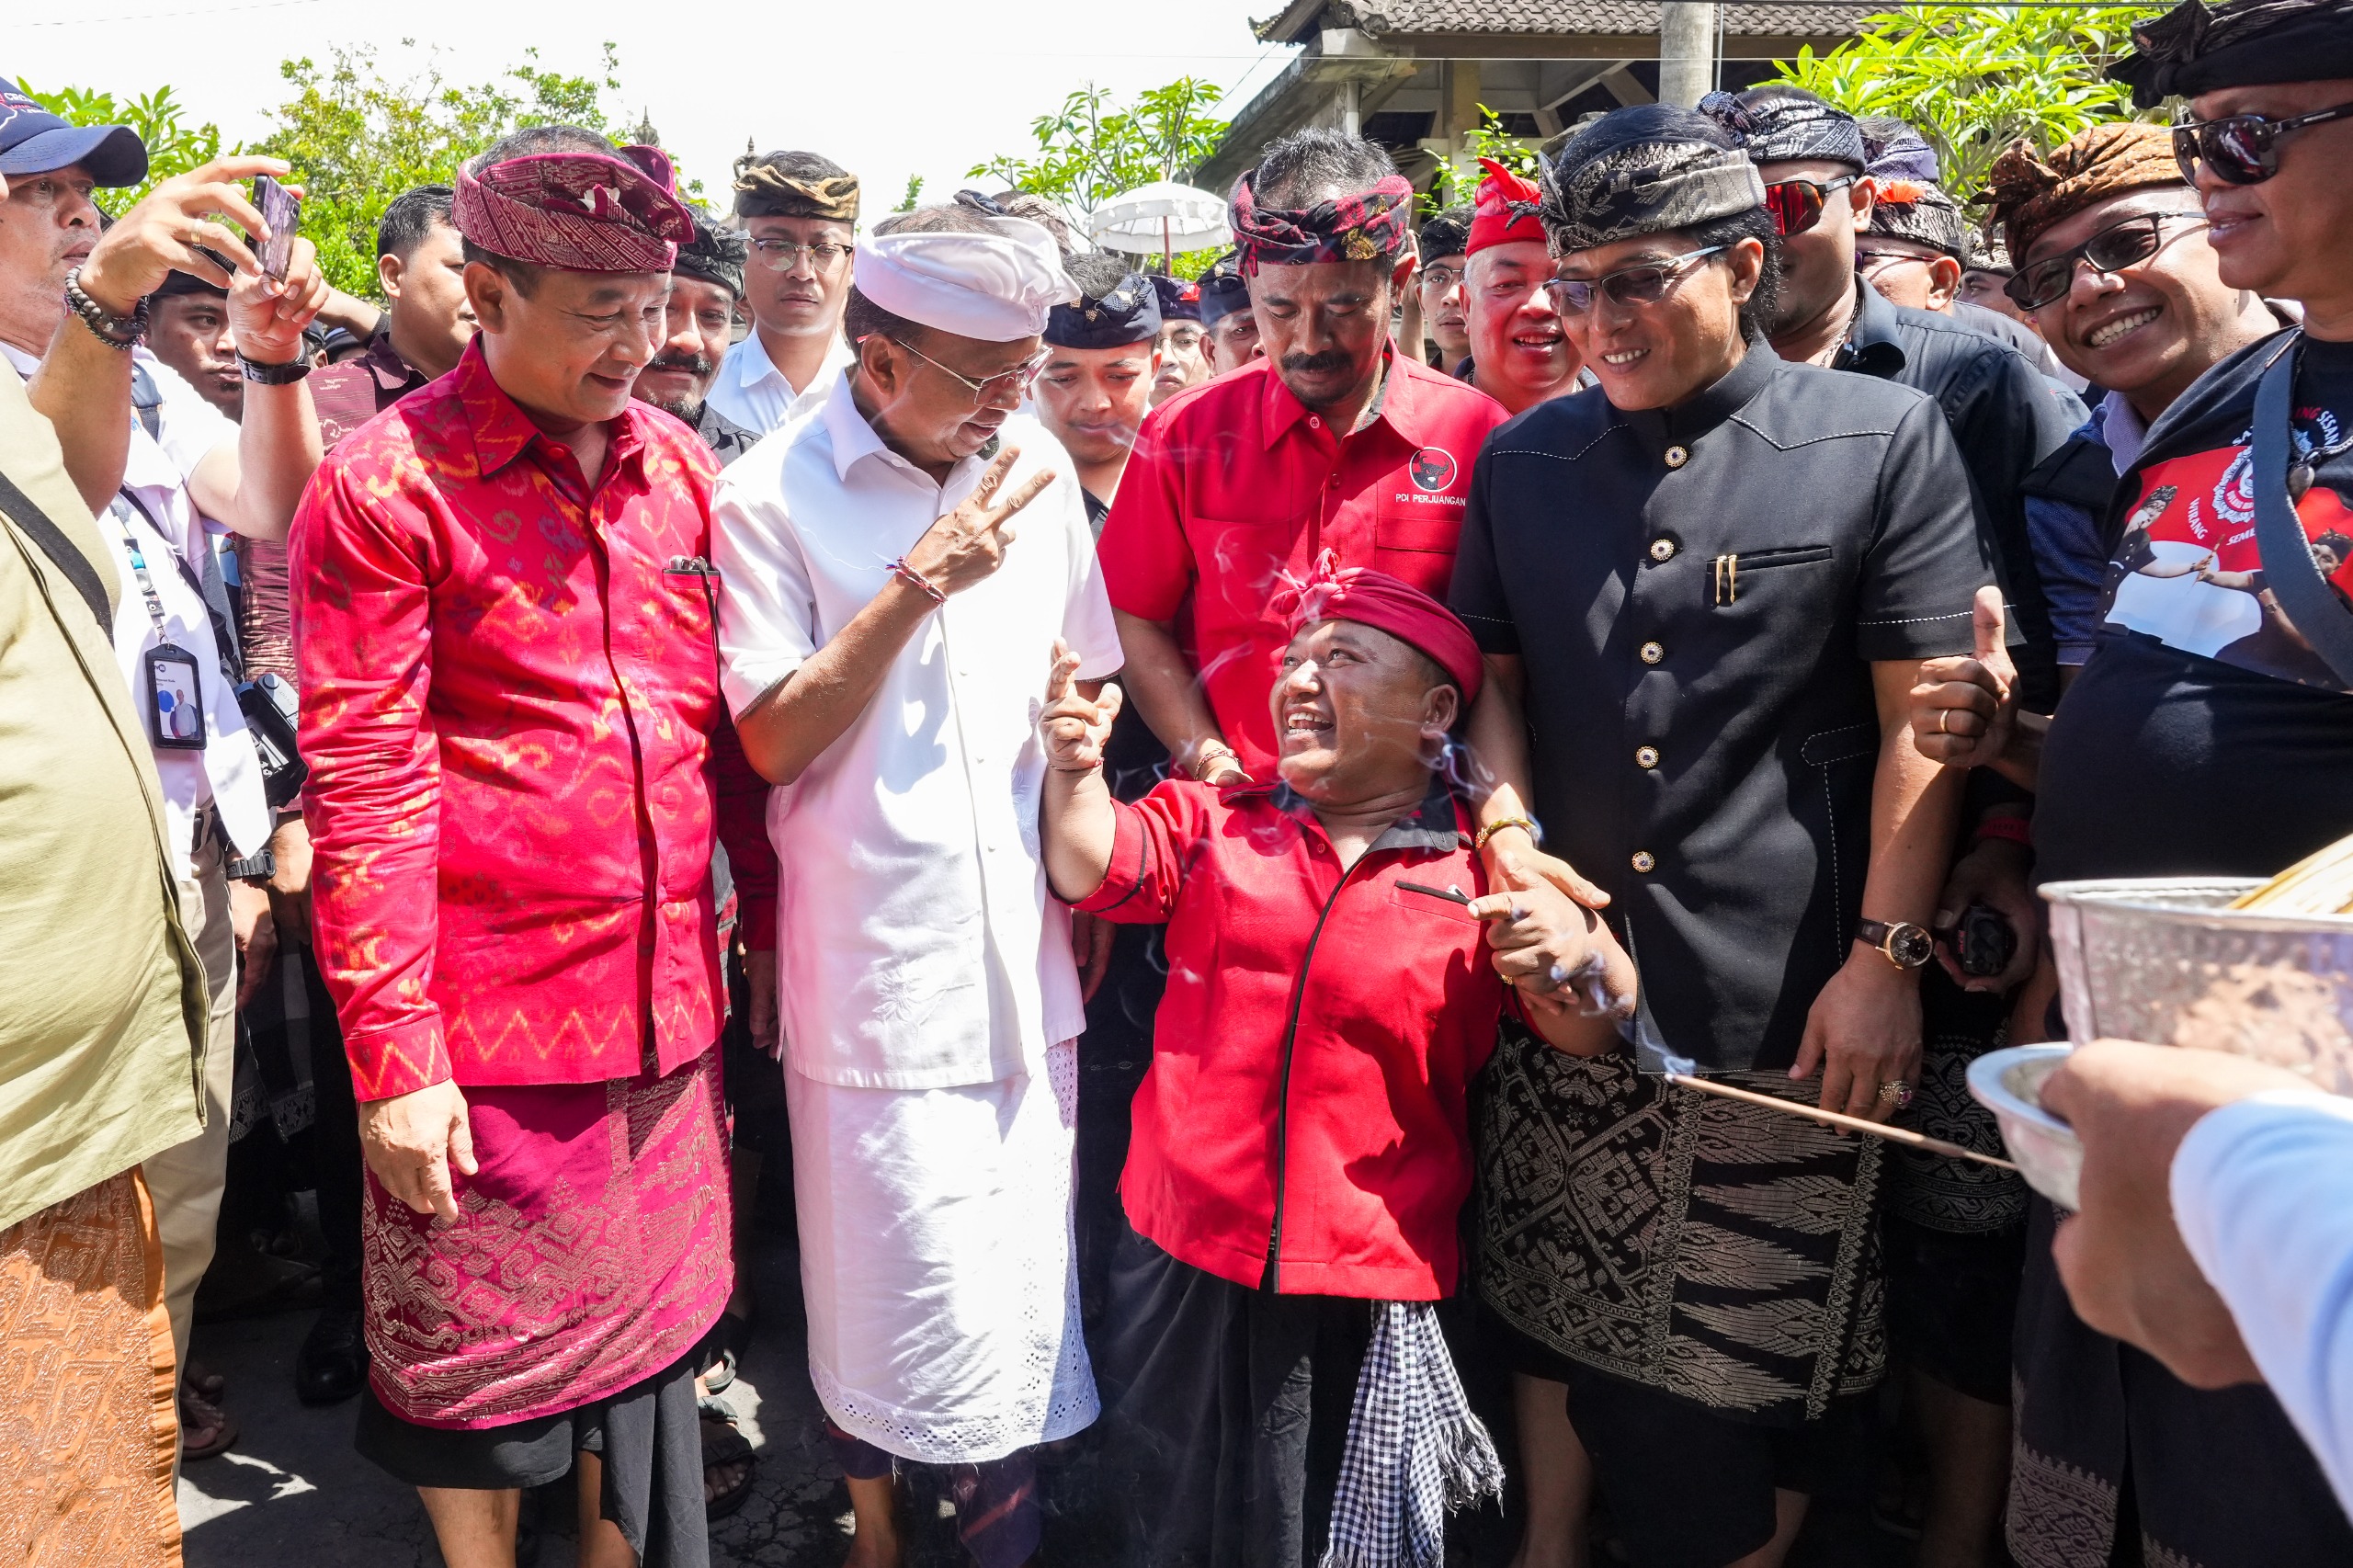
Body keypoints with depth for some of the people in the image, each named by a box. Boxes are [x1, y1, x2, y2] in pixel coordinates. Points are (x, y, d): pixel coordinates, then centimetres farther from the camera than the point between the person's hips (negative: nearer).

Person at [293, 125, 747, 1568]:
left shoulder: (681, 466, 6)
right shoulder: (389, 485, -9)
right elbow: (363, 781, -12)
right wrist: (392, 1055, -13)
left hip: (670, 1004, 5)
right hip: (487, 1022, -4)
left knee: (646, 1331, 18)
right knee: (482, 1359, 12)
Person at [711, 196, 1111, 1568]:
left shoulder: (1038, 466, 6)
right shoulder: (774, 499, -7)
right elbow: (774, 739, -12)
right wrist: (919, 584, -19)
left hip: (1025, 954, 4)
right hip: (875, 969, -4)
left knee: (1028, 1282, 12)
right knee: (885, 1292, 7)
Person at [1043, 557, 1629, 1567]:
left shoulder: (1484, 876, -2)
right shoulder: (1213, 822, 6)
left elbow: (1591, 1033, -4)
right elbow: (1095, 868, -5)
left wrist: (1578, 954, -25)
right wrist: (1076, 771, -23)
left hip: (1367, 1287, -2)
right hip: (1187, 1256, 3)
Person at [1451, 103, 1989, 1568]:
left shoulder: (1887, 438, -2)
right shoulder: (1526, 457, 9)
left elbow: (1923, 719, -4)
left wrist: (1886, 955, -7)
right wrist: (1507, 826, -3)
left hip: (1787, 999, -3)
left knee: (1777, 1355, 9)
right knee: (1562, 1314, 14)